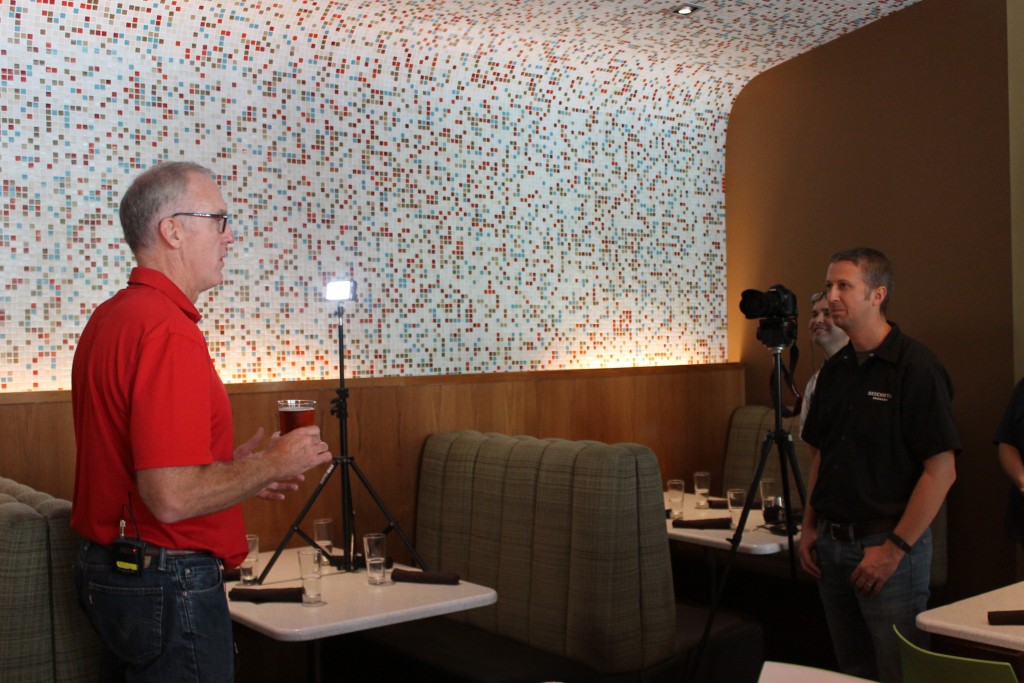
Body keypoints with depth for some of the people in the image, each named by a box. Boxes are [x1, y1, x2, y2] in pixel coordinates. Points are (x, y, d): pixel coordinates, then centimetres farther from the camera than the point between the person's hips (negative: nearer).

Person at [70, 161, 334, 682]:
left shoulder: (109, 317, 10)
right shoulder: (169, 331, -23)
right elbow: (173, 497, -28)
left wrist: (239, 467, 12)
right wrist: (273, 464, -14)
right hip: (170, 581, -10)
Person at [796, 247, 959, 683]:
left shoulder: (916, 368, -12)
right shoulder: (834, 370, 10)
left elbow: (941, 470, -15)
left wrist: (894, 549, -16)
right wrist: (809, 527, 9)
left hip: (889, 547, -7)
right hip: (831, 545, 7)